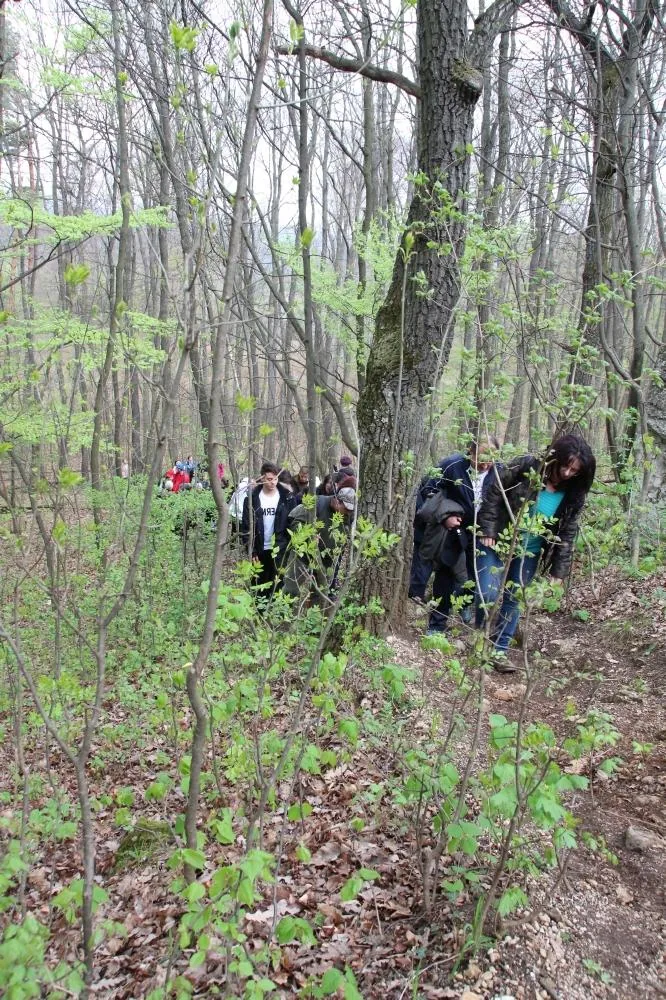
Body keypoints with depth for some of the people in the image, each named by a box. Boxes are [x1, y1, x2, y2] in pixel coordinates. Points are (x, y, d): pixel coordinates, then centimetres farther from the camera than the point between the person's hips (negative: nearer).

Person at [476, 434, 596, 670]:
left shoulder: (572, 497, -5)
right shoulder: (526, 467, -16)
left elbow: (567, 535, 1)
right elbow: (494, 492, -12)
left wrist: (559, 571, -3)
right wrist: (488, 530, -16)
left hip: (528, 554, 3)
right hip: (497, 543, -3)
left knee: (512, 600, 8)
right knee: (489, 595, -11)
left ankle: (500, 649, 21)